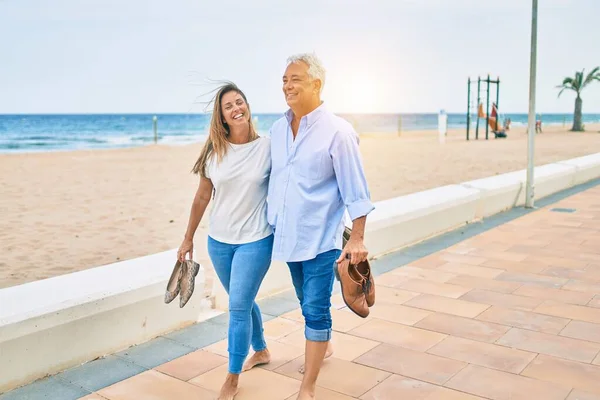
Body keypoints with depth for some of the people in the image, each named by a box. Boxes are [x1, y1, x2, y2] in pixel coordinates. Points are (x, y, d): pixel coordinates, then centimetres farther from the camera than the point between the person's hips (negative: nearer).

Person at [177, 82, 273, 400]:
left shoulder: (267, 147, -9)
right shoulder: (214, 152, -2)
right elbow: (202, 197, 6)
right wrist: (188, 239, 10)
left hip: (256, 240, -3)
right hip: (219, 241, 4)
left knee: (238, 307, -4)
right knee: (243, 302, 19)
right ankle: (261, 350, 43)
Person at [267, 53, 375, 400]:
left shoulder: (337, 131, -14)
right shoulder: (278, 129, 4)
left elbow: (356, 190, -13)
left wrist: (358, 238, -15)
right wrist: (269, 220, 17)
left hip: (320, 237, -6)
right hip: (288, 235, 6)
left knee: (316, 309, -3)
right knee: (307, 301, 22)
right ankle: (323, 346, 48)